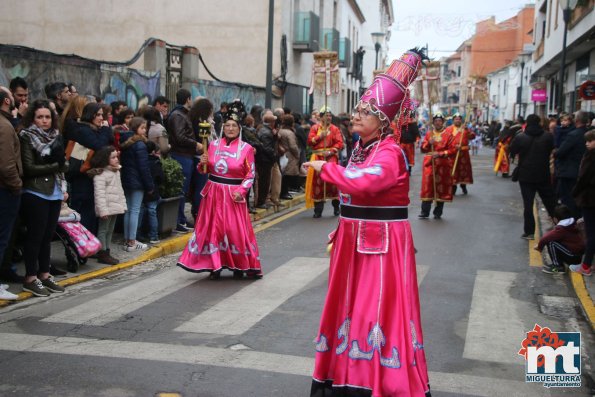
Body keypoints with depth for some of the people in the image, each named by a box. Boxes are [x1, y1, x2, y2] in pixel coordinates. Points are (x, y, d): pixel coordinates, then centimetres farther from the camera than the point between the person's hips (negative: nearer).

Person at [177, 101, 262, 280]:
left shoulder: (246, 148, -4)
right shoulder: (214, 145, 5)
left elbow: (250, 175, -3)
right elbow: (205, 170, 13)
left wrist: (241, 191, -15)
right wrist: (203, 163, -8)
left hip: (233, 194, -3)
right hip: (213, 192, 3)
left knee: (236, 230, -1)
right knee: (212, 228, 5)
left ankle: (239, 267, 13)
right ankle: (214, 266, 15)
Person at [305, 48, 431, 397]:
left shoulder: (389, 152, -17)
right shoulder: (363, 148, 11)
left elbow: (362, 184, -35)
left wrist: (326, 167, -21)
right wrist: (341, 231, 15)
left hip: (383, 241, -9)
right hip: (356, 239, 9)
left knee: (378, 305, -5)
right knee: (351, 302, 16)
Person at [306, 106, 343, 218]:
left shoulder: (335, 129, 7)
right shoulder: (315, 128, 10)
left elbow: (339, 143, -2)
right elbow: (310, 141, 0)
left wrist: (331, 151, -15)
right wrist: (320, 136, -12)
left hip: (331, 157, -1)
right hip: (317, 157, 1)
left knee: (333, 181, -9)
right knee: (318, 183, -2)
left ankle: (336, 207, 6)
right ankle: (318, 210, 4)